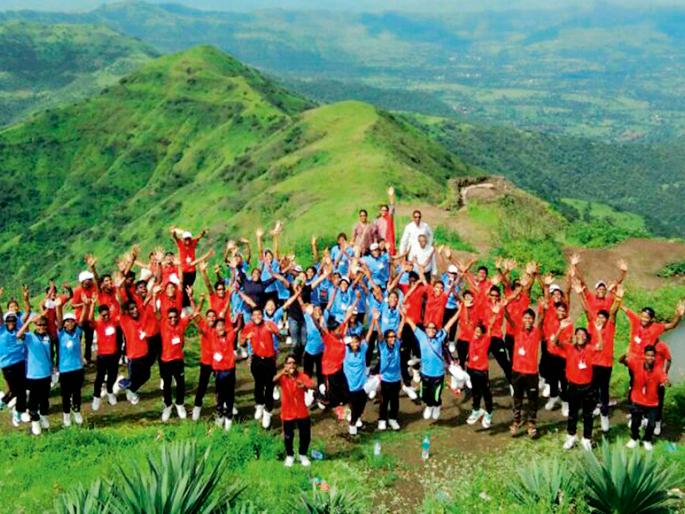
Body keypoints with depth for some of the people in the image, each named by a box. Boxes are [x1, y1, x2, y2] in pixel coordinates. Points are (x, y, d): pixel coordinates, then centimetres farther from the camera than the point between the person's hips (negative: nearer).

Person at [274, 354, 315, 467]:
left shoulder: (302, 376, -10)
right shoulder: (282, 377, -12)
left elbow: (312, 385, -27)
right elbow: (273, 381, -35)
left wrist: (305, 385, -49)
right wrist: (283, 372, -51)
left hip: (302, 412, 1)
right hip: (287, 413, -1)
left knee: (305, 435, 10)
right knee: (288, 436, 8)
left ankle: (302, 455, 35)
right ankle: (289, 456, 34)